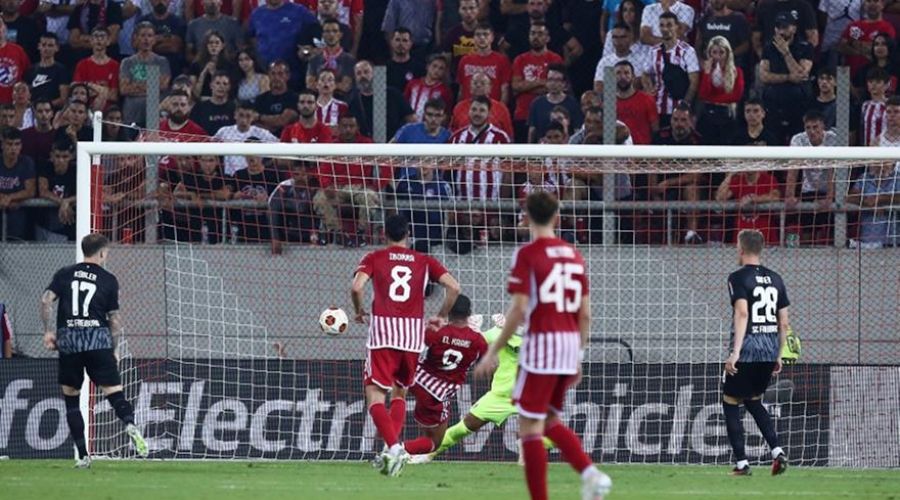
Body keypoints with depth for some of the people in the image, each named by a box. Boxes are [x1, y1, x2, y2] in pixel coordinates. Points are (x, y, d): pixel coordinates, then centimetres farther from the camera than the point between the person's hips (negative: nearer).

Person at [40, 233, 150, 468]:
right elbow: (114, 317, 6)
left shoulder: (64, 274, 10)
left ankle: (82, 455, 7)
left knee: (71, 397, 11)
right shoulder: (108, 280, 6)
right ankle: (129, 423, -39)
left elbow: (46, 300, -3)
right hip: (98, 339, -1)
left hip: (68, 339, 2)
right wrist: (113, 349, 14)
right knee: (114, 391, -6)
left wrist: (48, 332, 2)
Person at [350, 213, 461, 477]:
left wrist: (359, 312, 10)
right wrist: (441, 316, 15)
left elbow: (357, 287, -9)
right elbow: (454, 287, 2)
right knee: (399, 393, 20)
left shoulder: (374, 258, 7)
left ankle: (393, 446, -23)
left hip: (383, 329, -3)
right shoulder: (424, 262, 12)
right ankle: (394, 449, 5)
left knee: (375, 394, -2)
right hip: (414, 331, 3)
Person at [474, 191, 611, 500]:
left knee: (530, 427, 0)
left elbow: (519, 309, -14)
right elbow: (585, 314, 12)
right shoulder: (574, 255, 11)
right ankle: (590, 473, -1)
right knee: (550, 421, 20)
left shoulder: (527, 254, -7)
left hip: (541, 344, -7)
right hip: (570, 344, 7)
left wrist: (493, 352, -7)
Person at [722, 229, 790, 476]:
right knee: (754, 401, 23)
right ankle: (777, 451, 6)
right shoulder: (775, 279, 12)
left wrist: (736, 352, -24)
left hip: (747, 349, -6)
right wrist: (778, 355, 21)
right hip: (770, 350, 6)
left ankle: (741, 463, 1)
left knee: (730, 404, 7)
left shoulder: (738, 278, -7)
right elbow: (784, 322, 13)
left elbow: (742, 313, -20)